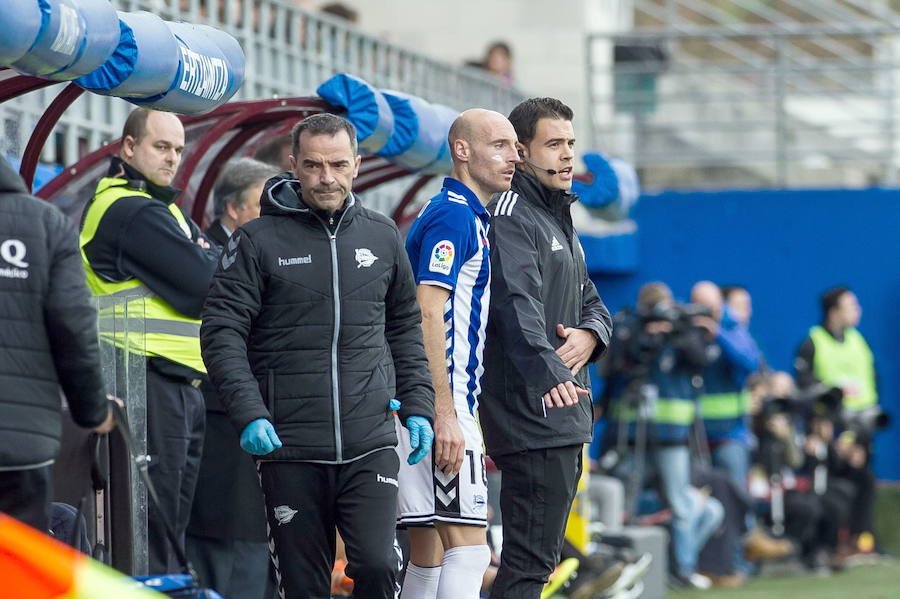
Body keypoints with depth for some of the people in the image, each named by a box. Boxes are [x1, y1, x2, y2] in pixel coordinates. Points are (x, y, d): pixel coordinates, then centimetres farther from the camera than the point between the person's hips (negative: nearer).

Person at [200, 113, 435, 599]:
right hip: (289, 449, -2)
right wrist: (248, 414, -16)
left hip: (370, 445, 2)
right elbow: (222, 333, -5)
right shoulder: (260, 241, 0)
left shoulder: (382, 237, 11)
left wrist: (418, 406, 10)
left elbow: (406, 329, 21)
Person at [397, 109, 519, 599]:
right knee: (468, 545, -15)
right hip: (442, 403, -10)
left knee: (428, 556, 9)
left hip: (449, 407, 10)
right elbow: (428, 315, -18)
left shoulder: (468, 217, 22)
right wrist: (445, 416, -23)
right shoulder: (454, 214, -9)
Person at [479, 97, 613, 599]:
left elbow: (591, 301, 24)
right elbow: (517, 303, -27)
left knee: (541, 555, 15)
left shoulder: (560, 218, 21)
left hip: (567, 415, 10)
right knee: (529, 559, -15)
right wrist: (547, 372, -42)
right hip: (530, 412, -10)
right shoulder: (512, 214, -11)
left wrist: (590, 333, -1)